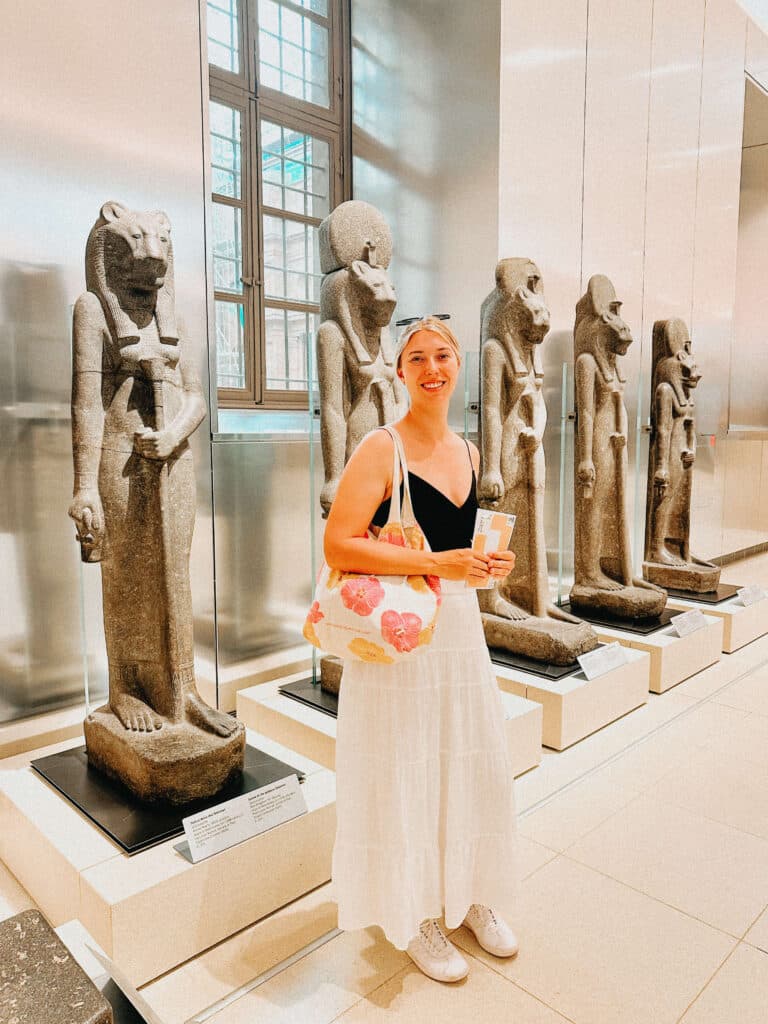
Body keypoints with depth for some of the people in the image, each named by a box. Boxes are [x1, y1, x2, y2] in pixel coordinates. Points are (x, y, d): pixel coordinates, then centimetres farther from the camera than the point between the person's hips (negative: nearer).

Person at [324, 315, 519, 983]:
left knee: (475, 766, 16)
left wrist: (488, 564, 2)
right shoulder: (382, 448, -13)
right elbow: (339, 546, -21)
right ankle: (412, 916, 33)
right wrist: (436, 564, -23)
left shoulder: (468, 452, 9)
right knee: (404, 777, 7)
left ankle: (470, 894, 41)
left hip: (461, 625, 7)